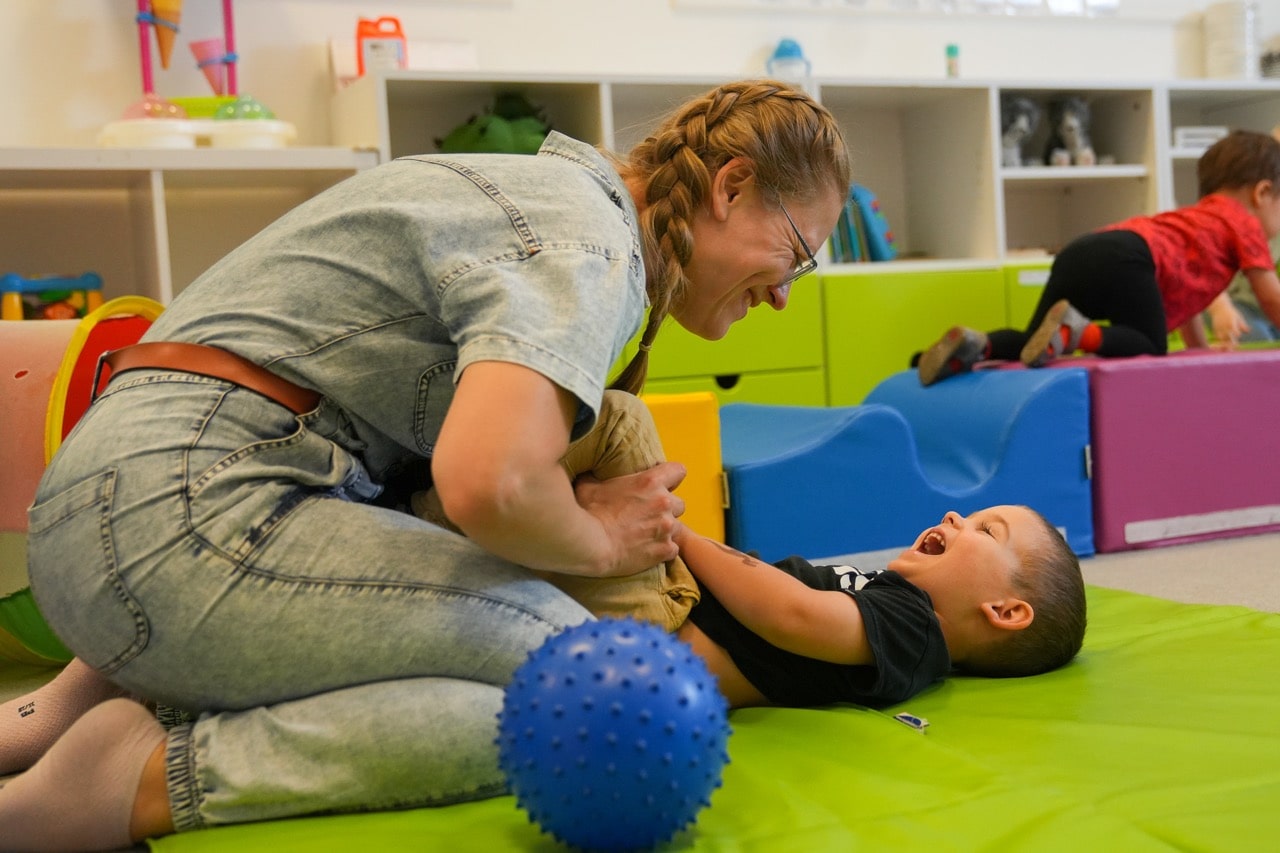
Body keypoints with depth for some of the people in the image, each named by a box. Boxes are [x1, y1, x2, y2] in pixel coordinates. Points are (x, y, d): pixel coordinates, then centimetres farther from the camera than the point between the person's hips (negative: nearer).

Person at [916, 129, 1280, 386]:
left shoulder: (1195, 216, 42)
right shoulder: (1244, 222, 19)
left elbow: (1182, 289, 51)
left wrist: (1203, 351, 55)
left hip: (1079, 254, 7)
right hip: (1126, 259, -7)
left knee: (1036, 343, 10)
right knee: (1150, 347, 2)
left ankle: (975, 345, -18)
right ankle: (1076, 330, -22)